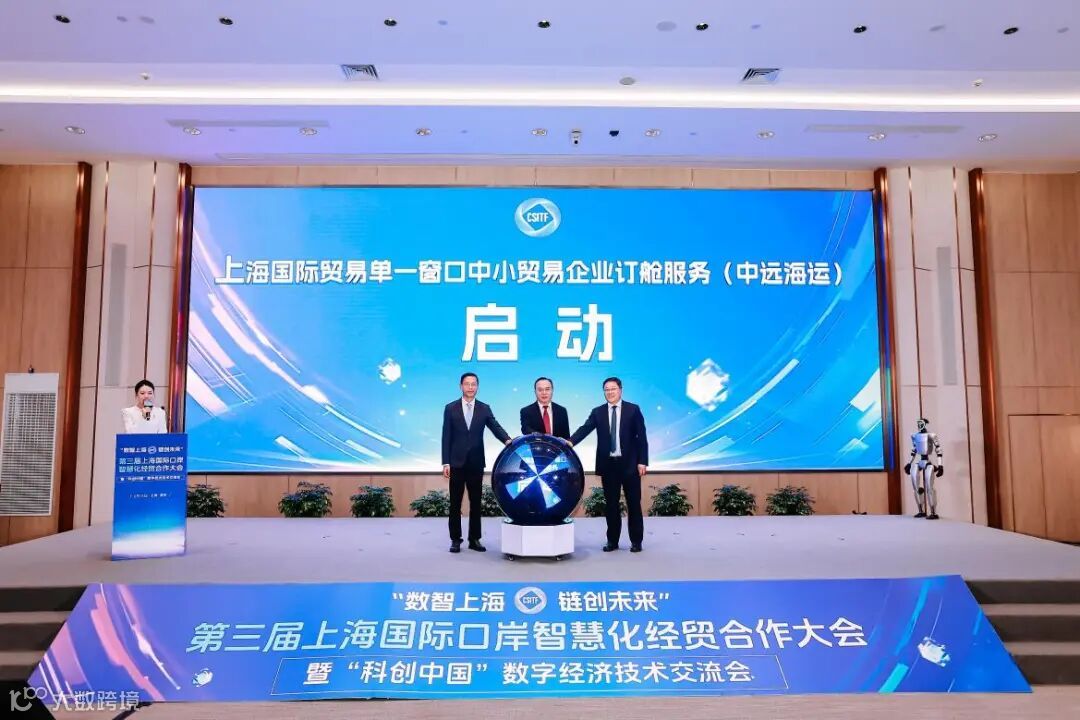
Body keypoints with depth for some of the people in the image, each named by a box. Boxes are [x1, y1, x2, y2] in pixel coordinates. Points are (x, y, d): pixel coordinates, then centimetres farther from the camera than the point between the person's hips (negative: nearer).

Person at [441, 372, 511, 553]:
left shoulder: (484, 409, 5)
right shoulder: (451, 408, 1)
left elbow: (496, 427, -6)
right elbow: (446, 437, 0)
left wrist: (507, 440, -28)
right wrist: (445, 463, -6)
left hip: (476, 463, 1)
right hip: (457, 462, -1)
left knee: (476, 503, 7)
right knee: (455, 503, 4)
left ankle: (474, 539, 16)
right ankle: (455, 539, 13)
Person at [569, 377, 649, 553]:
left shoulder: (633, 409, 1)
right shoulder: (598, 412, 6)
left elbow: (641, 437, -2)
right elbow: (584, 429, -8)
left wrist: (642, 461, -8)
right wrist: (570, 442, -26)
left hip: (629, 463, -2)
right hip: (608, 464, 2)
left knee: (634, 503, 4)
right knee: (610, 504, 8)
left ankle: (636, 541, 14)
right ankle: (612, 541, 17)